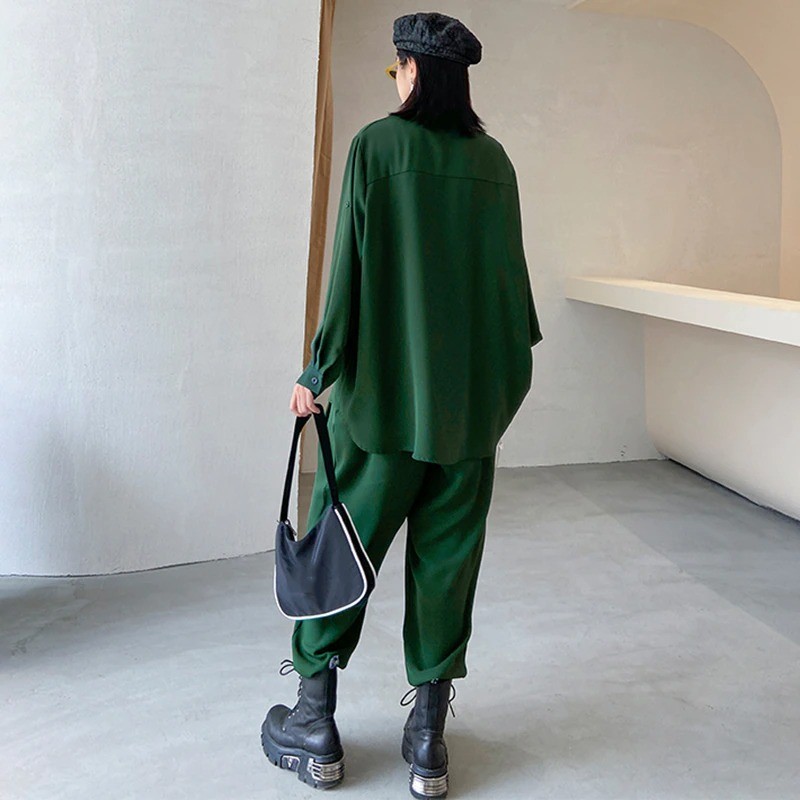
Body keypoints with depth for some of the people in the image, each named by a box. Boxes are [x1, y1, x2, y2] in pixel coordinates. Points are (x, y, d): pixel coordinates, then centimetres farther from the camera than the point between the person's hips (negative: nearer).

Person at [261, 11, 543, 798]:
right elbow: (509, 270, 9)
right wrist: (507, 369, 20)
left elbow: (351, 265, -10)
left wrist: (317, 371, -5)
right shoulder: (493, 159, 7)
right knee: (447, 557, 9)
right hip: (471, 396, 4)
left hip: (384, 387, -4)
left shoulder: (376, 144, -5)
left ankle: (315, 728, 19)